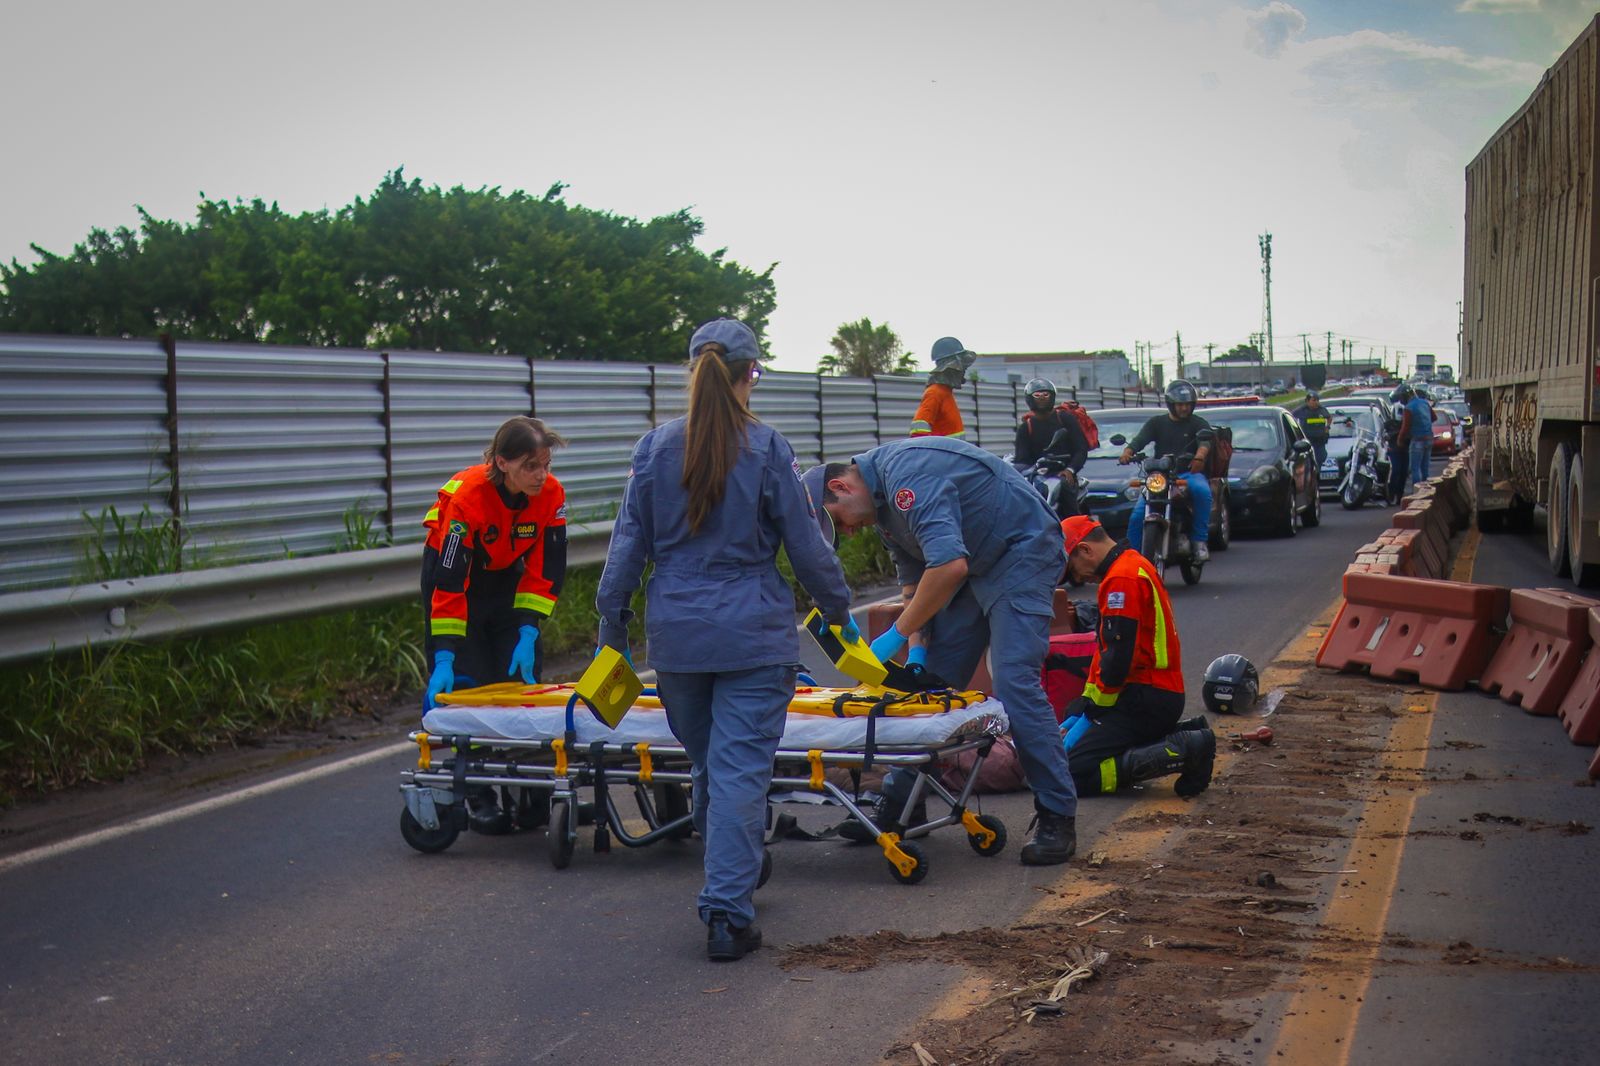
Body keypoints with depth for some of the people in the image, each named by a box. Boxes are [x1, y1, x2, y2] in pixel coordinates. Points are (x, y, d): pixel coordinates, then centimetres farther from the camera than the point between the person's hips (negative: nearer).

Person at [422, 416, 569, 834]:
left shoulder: (551, 494, -21)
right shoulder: (467, 495, -33)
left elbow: (546, 572, -13)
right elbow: (449, 583, -32)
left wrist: (528, 634, -22)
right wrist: (444, 660, -35)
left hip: (507, 578, 4)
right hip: (453, 572, -4)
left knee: (522, 675, -2)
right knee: (469, 684, -8)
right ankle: (479, 798, -2)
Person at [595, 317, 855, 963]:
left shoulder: (655, 448, 1)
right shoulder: (767, 449, -7)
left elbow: (628, 543, 4)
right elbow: (806, 545, -2)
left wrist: (612, 625, 14)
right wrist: (838, 610, 13)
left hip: (676, 636, 3)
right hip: (752, 635, -3)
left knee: (707, 763, 19)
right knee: (739, 770, -1)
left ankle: (727, 884, 34)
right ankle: (728, 914, -4)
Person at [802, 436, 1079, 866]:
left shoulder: (908, 476, -26)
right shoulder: (883, 497, 6)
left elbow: (949, 564, -36)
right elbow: (913, 577, 11)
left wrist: (898, 633, -28)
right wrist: (917, 648, -2)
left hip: (1022, 552, -10)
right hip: (975, 564, 10)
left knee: (1014, 682, -18)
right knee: (932, 681, 5)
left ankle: (1057, 818, -11)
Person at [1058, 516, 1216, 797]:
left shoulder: (1122, 579, -15)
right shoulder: (1134, 567, 19)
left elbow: (1118, 656, -20)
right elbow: (1106, 649, 21)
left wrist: (1095, 706, -8)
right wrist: (1086, 698, 14)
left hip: (1148, 698, -11)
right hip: (1164, 693, 11)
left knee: (1074, 775, -16)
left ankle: (1182, 752, -17)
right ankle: (1182, 736, 9)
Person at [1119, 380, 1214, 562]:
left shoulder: (1198, 423, 9)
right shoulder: (1157, 423, 15)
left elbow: (1205, 442, -12)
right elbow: (1140, 439, -1)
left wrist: (1199, 457, -37)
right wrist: (1127, 452, -25)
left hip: (1189, 472, -2)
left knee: (1202, 490, -36)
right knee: (1137, 516, -15)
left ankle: (1200, 540, -26)